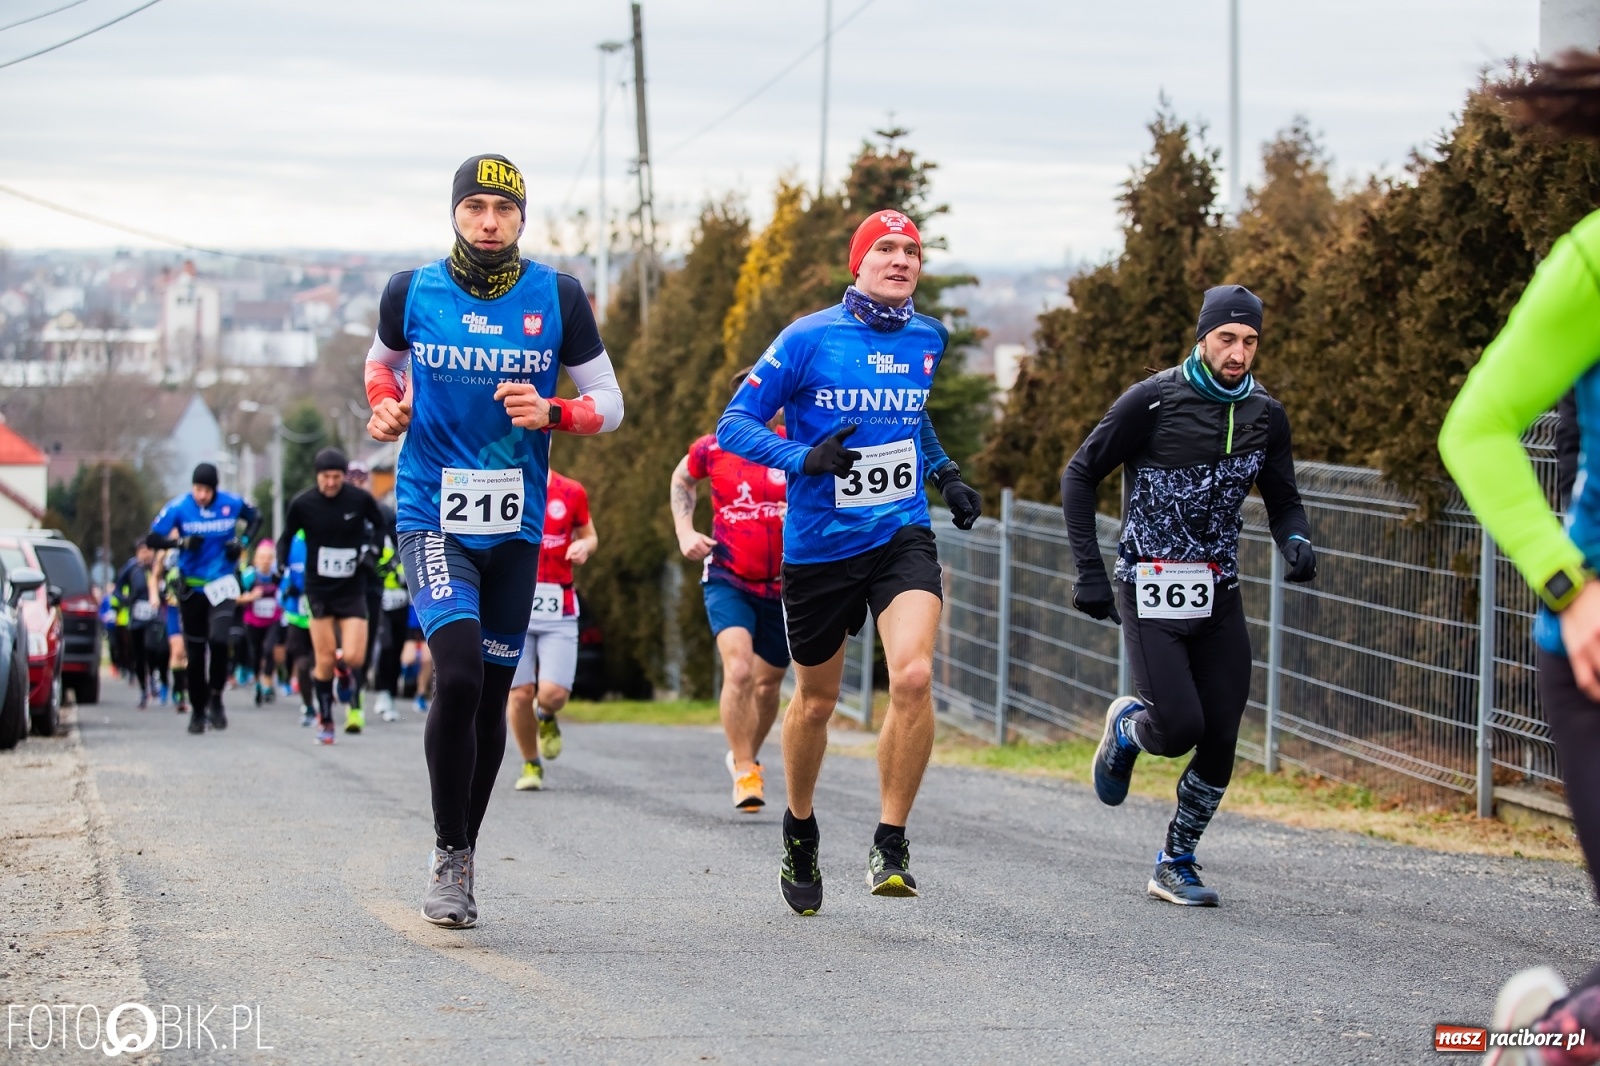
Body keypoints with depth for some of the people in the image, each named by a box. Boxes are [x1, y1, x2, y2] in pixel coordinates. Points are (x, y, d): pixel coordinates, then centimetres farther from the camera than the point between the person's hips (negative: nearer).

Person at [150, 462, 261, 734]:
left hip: (222, 584, -1)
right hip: (191, 587, 1)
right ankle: (198, 710, 21)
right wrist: (182, 542, -24)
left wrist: (242, 541, -5)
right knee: (195, 651, 6)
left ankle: (216, 699, -3)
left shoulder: (231, 504, -7)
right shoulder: (178, 507, -9)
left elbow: (255, 518, 13)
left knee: (218, 640, -21)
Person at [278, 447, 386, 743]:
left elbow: (382, 527, 10)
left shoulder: (360, 499, -8)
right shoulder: (302, 504, -8)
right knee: (326, 660, -2)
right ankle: (325, 720, 14)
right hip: (319, 590, 0)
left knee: (353, 657, -14)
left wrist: (373, 549, -6)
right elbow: (286, 538, 7)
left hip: (353, 590, 0)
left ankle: (354, 705, 13)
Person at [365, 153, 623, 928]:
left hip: (515, 527, 2)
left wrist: (551, 414, -15)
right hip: (431, 517, -2)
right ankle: (448, 855, -6)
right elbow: (383, 359, 21)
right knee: (458, 676, -20)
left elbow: (608, 403, 5)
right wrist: (385, 408, 0)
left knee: (492, 699, 10)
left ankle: (462, 856, 28)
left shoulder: (558, 298, -1)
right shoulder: (411, 294, -1)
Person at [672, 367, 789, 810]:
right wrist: (685, 531, 5)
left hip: (784, 587, 1)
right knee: (738, 670, -22)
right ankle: (744, 771, -11)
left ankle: (747, 756, 39)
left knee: (767, 683, 12)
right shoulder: (712, 449, -3)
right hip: (728, 579, -1)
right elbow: (682, 479, 19)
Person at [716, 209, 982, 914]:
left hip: (902, 538, 2)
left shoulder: (927, 339, 6)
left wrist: (945, 474, 16)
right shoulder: (808, 339, -9)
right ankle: (800, 830, 40)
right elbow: (734, 425, -9)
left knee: (913, 677, -22)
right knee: (815, 702, 13)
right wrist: (805, 458, -24)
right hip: (819, 546, -2)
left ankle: (890, 844, -10)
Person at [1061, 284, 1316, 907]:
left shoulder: (1265, 414, 5)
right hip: (1150, 592, -4)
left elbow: (1282, 499, 17)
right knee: (1179, 728, -16)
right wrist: (1089, 571, -8)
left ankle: (1175, 865, 15)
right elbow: (1080, 476, -2)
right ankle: (1127, 726, 21)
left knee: (1220, 741, -1)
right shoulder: (1153, 401, -9)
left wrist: (1295, 540, -7)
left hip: (1219, 596, 5)